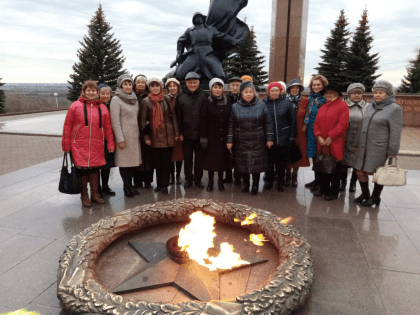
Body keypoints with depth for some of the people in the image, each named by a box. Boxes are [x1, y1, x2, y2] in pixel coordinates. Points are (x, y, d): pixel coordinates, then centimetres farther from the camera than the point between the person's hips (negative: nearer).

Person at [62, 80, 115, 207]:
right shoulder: (76, 106, -1)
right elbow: (67, 126, 0)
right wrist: (66, 146, -1)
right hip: (79, 146, -2)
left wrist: (110, 144, 6)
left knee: (95, 169, 9)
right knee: (82, 169, 1)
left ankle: (95, 194, 23)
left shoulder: (102, 108, 7)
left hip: (97, 147, 3)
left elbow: (108, 128, 9)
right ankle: (84, 195, 17)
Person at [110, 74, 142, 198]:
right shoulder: (116, 100, -6)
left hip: (134, 135, 6)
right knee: (124, 162, 0)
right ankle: (127, 188, 10)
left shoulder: (135, 99, 13)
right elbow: (115, 121, -11)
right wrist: (120, 139, -15)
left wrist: (139, 133, 13)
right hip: (124, 136, -6)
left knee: (133, 161, 8)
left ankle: (129, 186, 19)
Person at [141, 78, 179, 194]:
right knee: (158, 162, 7)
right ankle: (159, 184, 21)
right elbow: (143, 120, 0)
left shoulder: (167, 100, 3)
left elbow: (173, 116, 5)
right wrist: (146, 137, -4)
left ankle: (164, 185, 13)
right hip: (155, 136, 0)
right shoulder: (146, 101, 1)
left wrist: (176, 133, 2)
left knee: (167, 161, 3)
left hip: (168, 135, 0)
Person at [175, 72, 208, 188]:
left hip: (200, 134, 0)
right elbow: (177, 116, 2)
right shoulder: (180, 97, 3)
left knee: (199, 157, 8)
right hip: (186, 134, 1)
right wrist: (180, 132, -2)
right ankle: (188, 179, 23)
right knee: (187, 157, 10)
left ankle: (198, 179, 22)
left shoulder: (204, 96, 2)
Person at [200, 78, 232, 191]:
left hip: (224, 136, 2)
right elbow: (203, 121, -6)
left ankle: (220, 180, 24)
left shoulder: (228, 101, 3)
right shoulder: (206, 102, -4)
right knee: (210, 158, 5)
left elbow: (231, 119, 4)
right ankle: (210, 181, 21)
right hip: (211, 136, -2)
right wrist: (203, 138, -10)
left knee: (222, 158, 8)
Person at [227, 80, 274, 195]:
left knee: (257, 163, 4)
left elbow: (268, 123, 2)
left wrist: (270, 138, -1)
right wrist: (229, 141, 2)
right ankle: (245, 183, 29)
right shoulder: (235, 107, 3)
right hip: (241, 142, 1)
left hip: (257, 143, -1)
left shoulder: (261, 105, 0)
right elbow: (231, 125, 4)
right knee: (242, 163, 8)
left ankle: (255, 185, 23)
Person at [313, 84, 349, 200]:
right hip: (322, 144, 6)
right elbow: (316, 123, 9)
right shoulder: (322, 107, 15)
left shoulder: (342, 106, -4)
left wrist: (330, 137, -17)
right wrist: (319, 136, -6)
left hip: (335, 144, -6)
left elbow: (342, 124, -14)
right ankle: (324, 189, 27)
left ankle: (333, 192, 14)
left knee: (335, 169, 2)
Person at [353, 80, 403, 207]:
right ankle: (365, 194, 30)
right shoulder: (370, 106, 11)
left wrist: (393, 152, -13)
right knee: (360, 172, 9)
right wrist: (357, 143, 16)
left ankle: (375, 197, 24)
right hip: (363, 146, 6)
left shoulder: (394, 109, -8)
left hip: (379, 148, -6)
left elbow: (395, 132, -11)